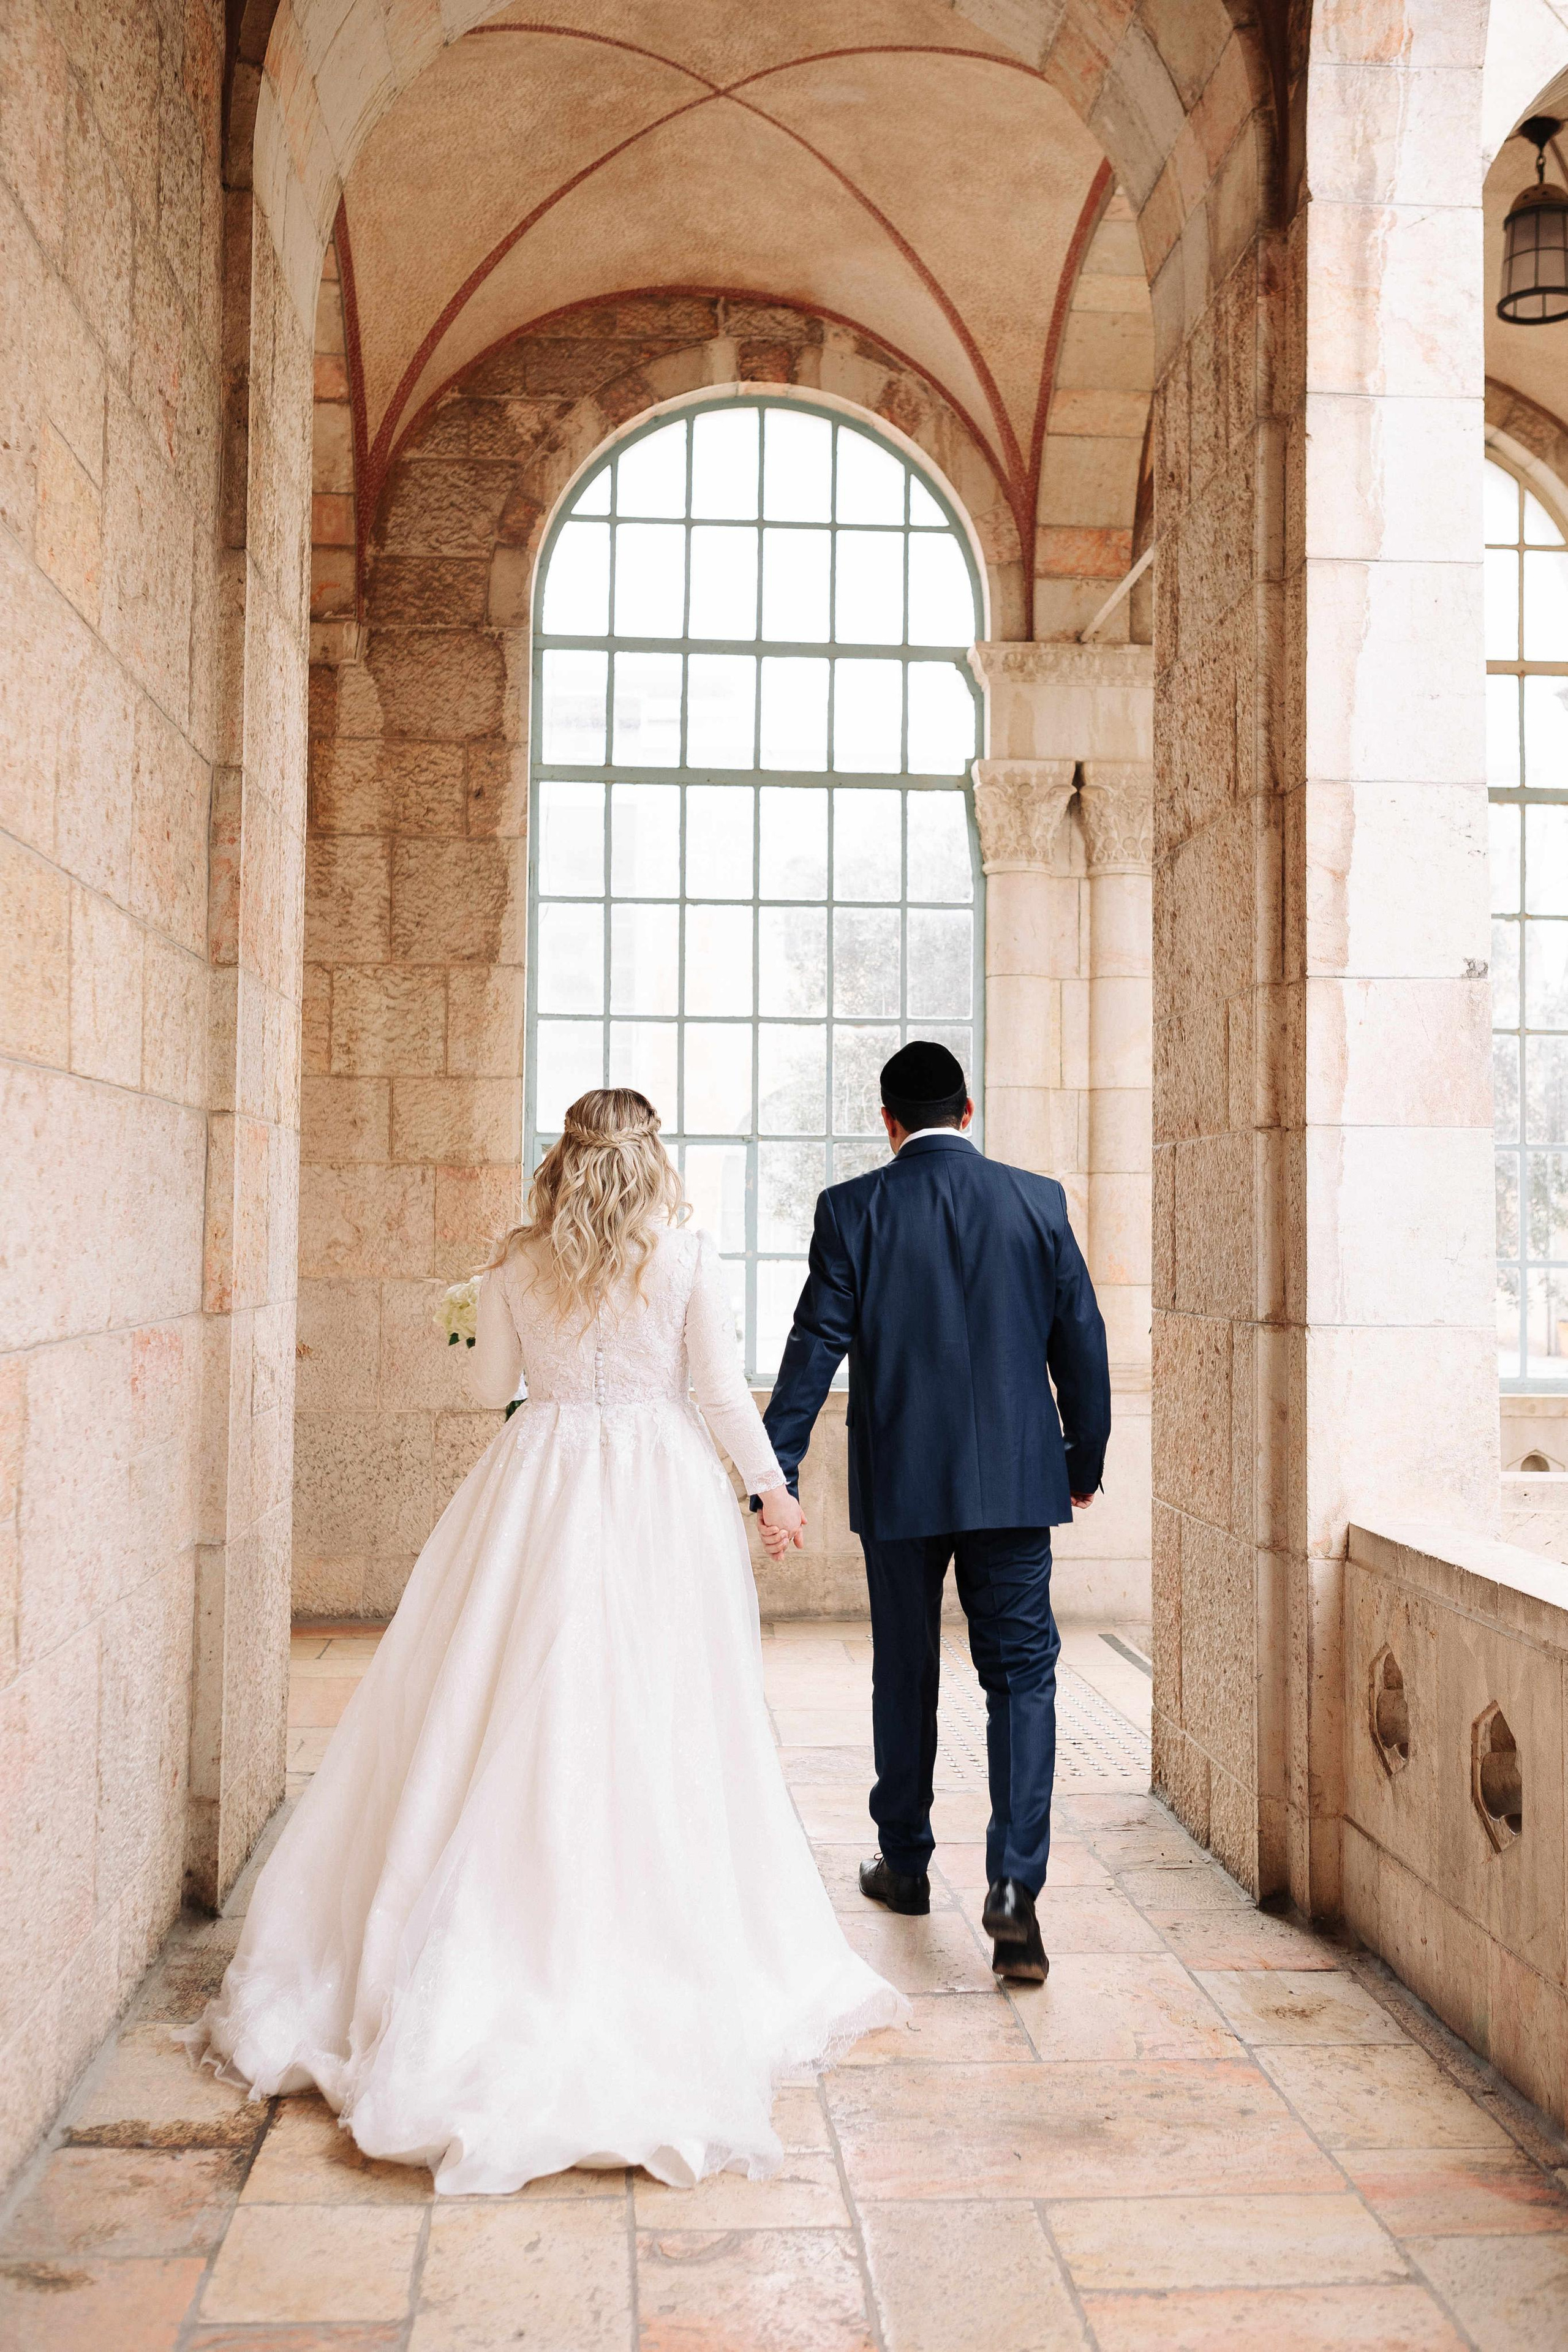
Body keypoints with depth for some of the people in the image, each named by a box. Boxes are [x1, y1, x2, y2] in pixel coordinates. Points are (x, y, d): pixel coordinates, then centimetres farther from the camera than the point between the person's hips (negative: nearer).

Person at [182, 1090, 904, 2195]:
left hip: (540, 1485, 2)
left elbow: (492, 1387, 9)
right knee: (655, 1724, 6)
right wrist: (773, 1483, 5)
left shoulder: (518, 1262, 2)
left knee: (517, 1717, 9)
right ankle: (662, 1949, 13)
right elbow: (723, 1387, -6)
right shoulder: (689, 1255, -4)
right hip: (660, 1492, -1)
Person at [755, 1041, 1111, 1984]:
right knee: (1023, 1674, 4)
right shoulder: (1037, 1200, 1)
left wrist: (777, 1473, -5)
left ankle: (905, 1863, 29)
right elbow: (1082, 1339, 3)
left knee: (905, 1674, 15)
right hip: (1016, 1478, 0)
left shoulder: (853, 1208, -4)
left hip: (900, 1482, 0)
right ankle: (1015, 1881, -9)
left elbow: (817, 1344, -7)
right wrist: (1085, 1459, 15)